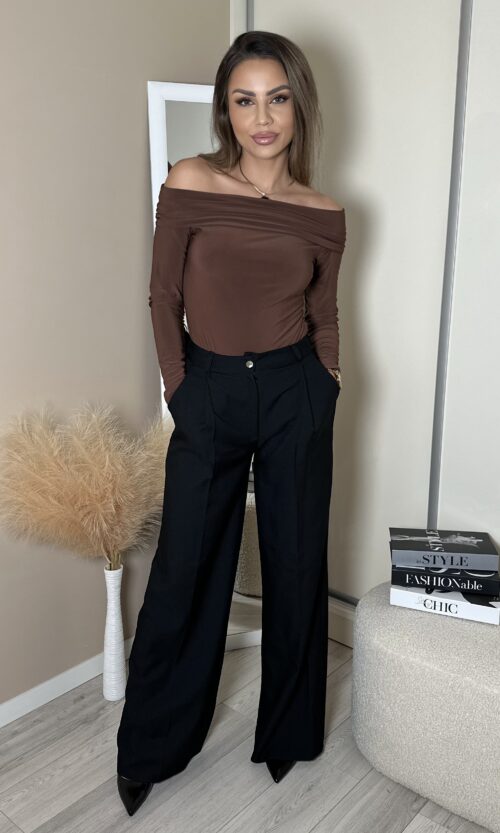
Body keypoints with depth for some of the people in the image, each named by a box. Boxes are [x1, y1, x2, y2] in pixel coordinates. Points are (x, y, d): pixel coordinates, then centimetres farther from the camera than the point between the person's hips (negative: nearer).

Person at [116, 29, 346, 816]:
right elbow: (164, 297, -1)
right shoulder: (190, 182, -5)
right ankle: (147, 748, 31)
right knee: (184, 570, 7)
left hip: (295, 396, 2)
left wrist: (326, 388, 1)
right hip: (209, 394, -1)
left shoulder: (324, 214, 1)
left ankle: (288, 730, 37)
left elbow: (324, 316, 10)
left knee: (296, 563, 12)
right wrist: (179, 388, -4)